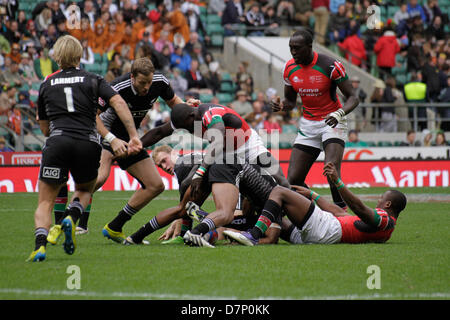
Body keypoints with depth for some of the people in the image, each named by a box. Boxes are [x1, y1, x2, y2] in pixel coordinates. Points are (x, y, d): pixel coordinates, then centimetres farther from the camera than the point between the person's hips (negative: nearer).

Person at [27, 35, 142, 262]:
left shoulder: (47, 84, 17)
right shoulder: (93, 80, 15)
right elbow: (118, 103, -1)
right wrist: (133, 136, -5)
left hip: (58, 142, -1)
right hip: (88, 145, 1)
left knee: (45, 202, 6)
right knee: (85, 190, 27)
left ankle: (40, 243, -21)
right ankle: (72, 216, -5)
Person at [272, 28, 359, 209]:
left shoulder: (329, 66, -16)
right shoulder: (289, 68, 0)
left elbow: (352, 97, -12)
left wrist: (339, 114, -32)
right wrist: (281, 106, -10)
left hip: (331, 122, -5)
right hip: (308, 124, 5)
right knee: (293, 180, -4)